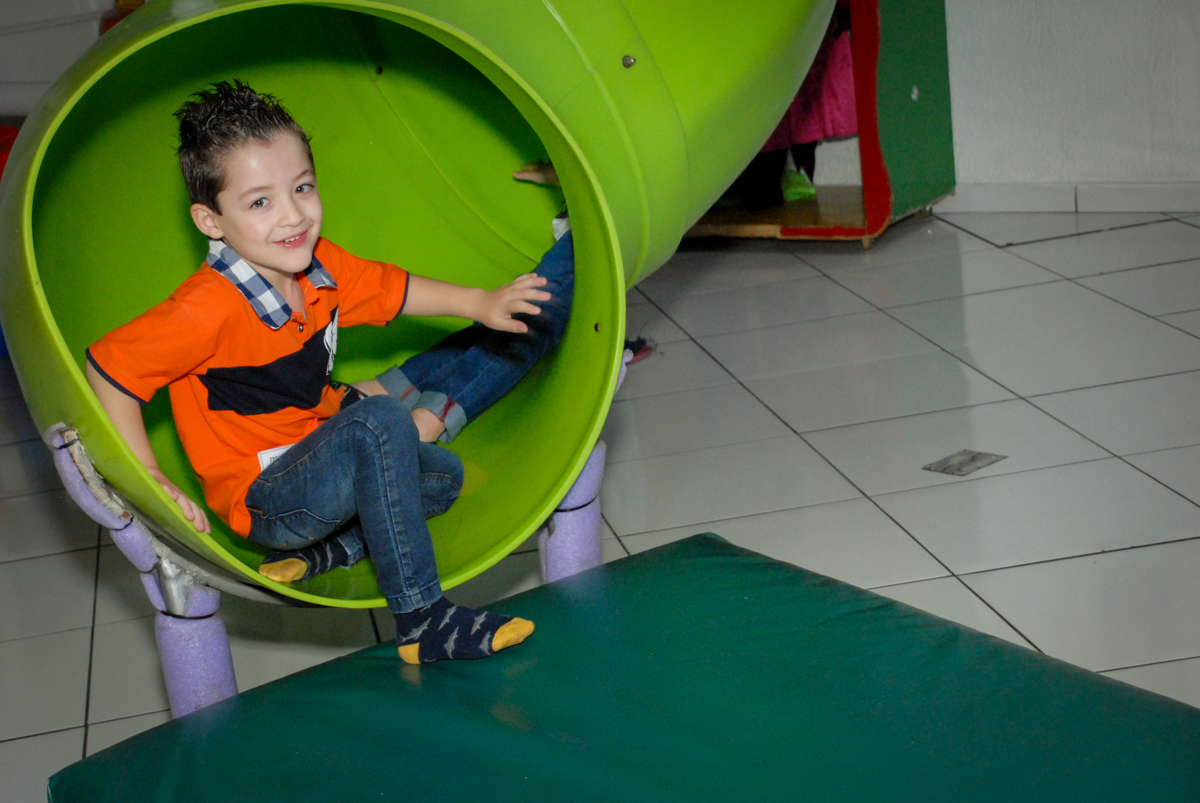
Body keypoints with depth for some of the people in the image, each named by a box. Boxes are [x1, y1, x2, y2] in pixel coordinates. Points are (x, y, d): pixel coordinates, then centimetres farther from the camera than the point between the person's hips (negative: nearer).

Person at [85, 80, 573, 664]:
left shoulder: (321, 267, -4)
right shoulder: (208, 309, -27)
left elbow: (393, 289, 14)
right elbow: (107, 369, -22)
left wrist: (480, 304, 5)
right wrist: (148, 478, -22)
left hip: (315, 453, 9)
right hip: (259, 500, -9)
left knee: (441, 473, 16)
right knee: (377, 422, -31)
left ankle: (319, 554, -1)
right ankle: (420, 620, -29)